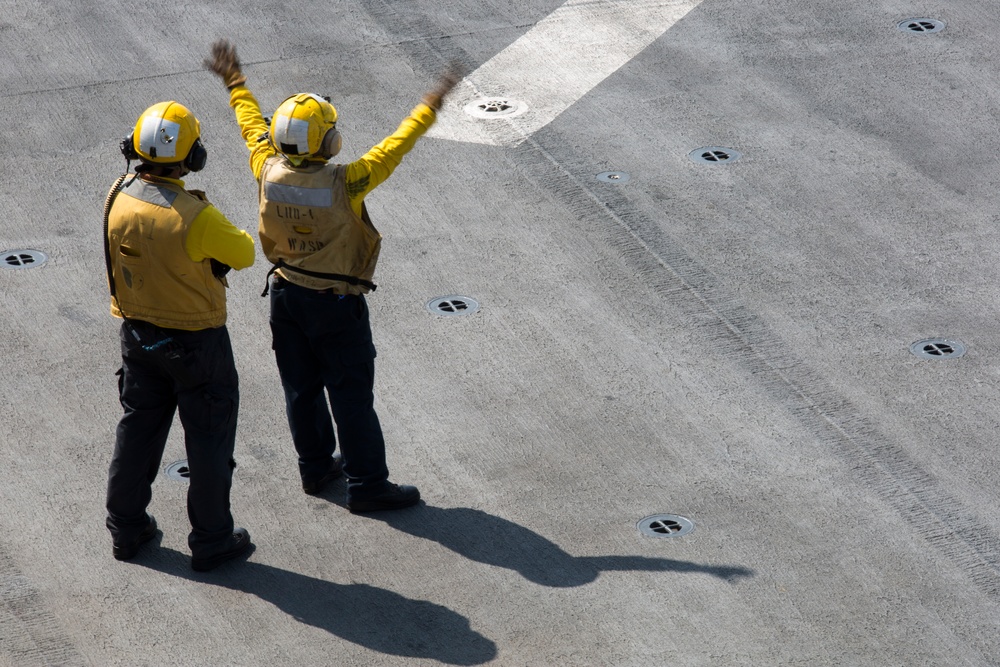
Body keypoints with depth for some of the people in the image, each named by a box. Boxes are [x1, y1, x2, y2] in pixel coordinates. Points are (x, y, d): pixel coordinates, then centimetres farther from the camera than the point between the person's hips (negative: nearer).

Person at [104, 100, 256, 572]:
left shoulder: (118, 199, -12)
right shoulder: (195, 218, -30)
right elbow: (243, 255, -15)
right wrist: (236, 237, 6)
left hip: (139, 335, 6)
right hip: (196, 342, -6)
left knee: (138, 427, 21)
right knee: (209, 439, 10)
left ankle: (125, 529, 32)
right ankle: (211, 541, 20)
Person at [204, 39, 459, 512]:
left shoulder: (269, 172, -15)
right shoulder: (342, 185, -29)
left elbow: (252, 125, 3)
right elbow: (395, 147, -21)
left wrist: (234, 81, 20)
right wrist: (431, 106, -9)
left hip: (286, 294, 6)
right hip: (336, 305, -6)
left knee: (300, 388, 18)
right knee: (351, 395, 5)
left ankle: (315, 468, 34)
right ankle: (366, 486, 13)